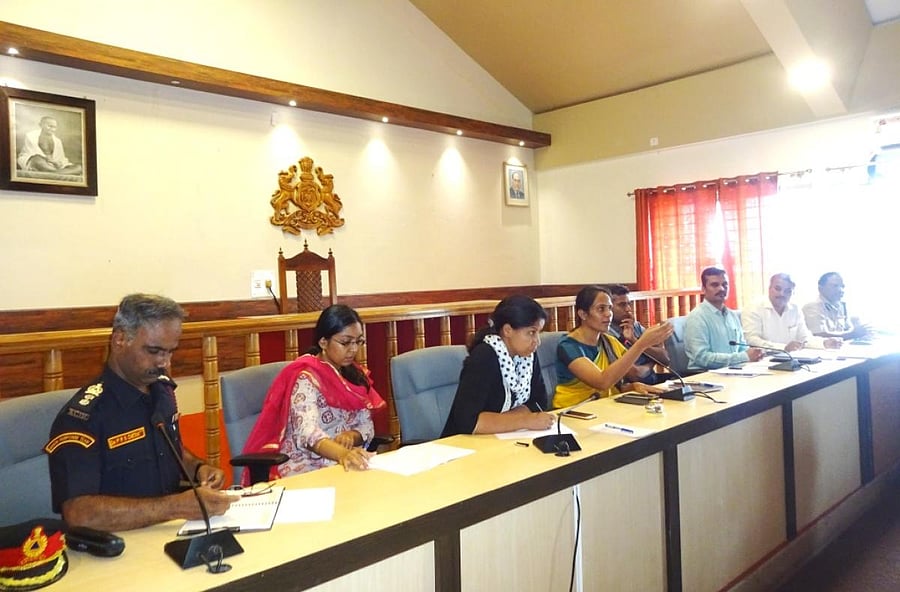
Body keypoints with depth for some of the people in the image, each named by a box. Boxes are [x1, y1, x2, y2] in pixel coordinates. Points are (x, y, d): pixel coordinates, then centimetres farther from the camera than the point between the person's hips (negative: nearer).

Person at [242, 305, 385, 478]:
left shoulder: (355, 374, 8)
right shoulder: (306, 378, -13)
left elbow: (367, 424, 7)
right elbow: (307, 432, -26)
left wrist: (352, 436, -15)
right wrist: (342, 453, -44)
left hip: (350, 464, 6)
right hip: (306, 469, -6)